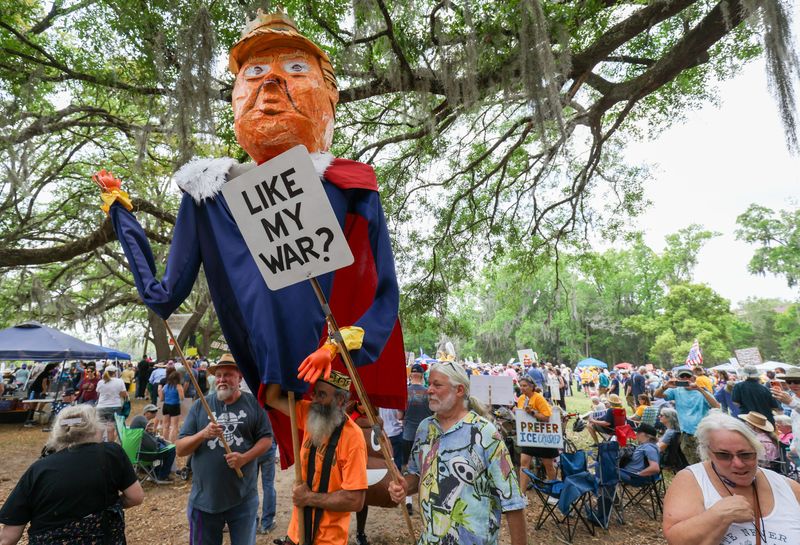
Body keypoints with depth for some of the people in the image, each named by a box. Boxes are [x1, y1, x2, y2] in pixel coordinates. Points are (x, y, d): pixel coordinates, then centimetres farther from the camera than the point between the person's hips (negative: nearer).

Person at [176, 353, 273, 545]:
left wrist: (245, 457, -17)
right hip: (204, 498, 1)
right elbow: (180, 449, -1)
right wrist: (202, 434, -20)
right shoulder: (200, 406, 0)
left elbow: (266, 438, -1)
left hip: (244, 498, -1)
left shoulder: (253, 403, -2)